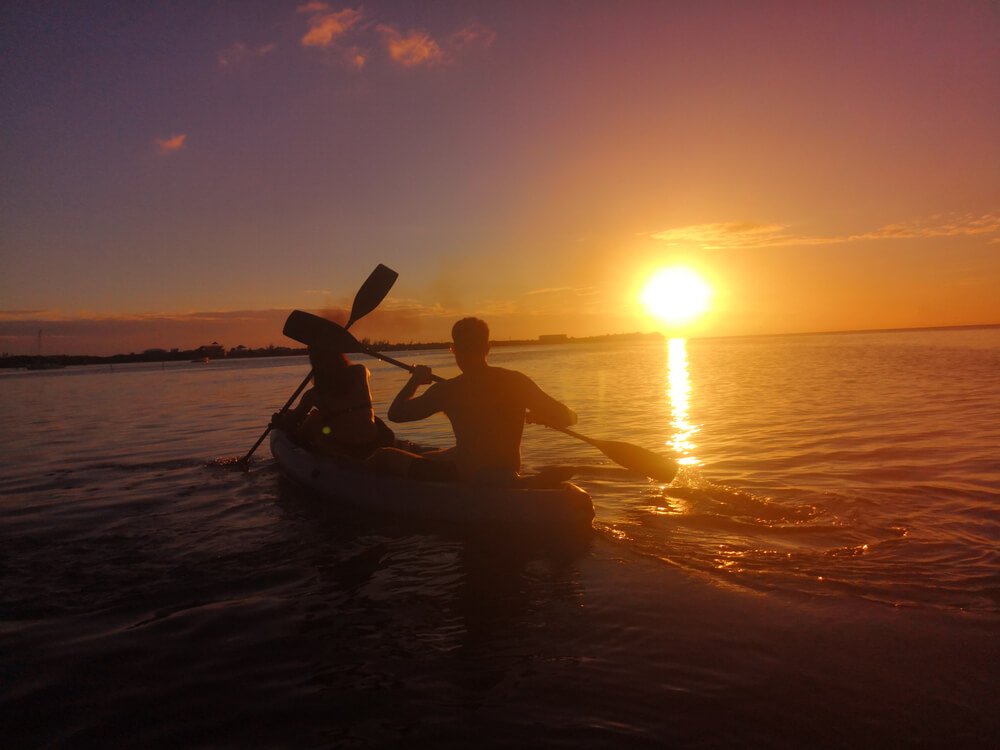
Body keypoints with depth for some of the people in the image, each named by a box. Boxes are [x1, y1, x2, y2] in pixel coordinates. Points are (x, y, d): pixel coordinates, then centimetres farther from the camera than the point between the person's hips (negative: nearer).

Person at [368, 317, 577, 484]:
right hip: (506, 485, 5)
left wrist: (415, 380, 14)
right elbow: (567, 417, 1)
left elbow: (395, 413, -1)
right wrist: (532, 415, 20)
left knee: (383, 458, 5)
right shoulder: (517, 381, -4)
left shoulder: (447, 391, -13)